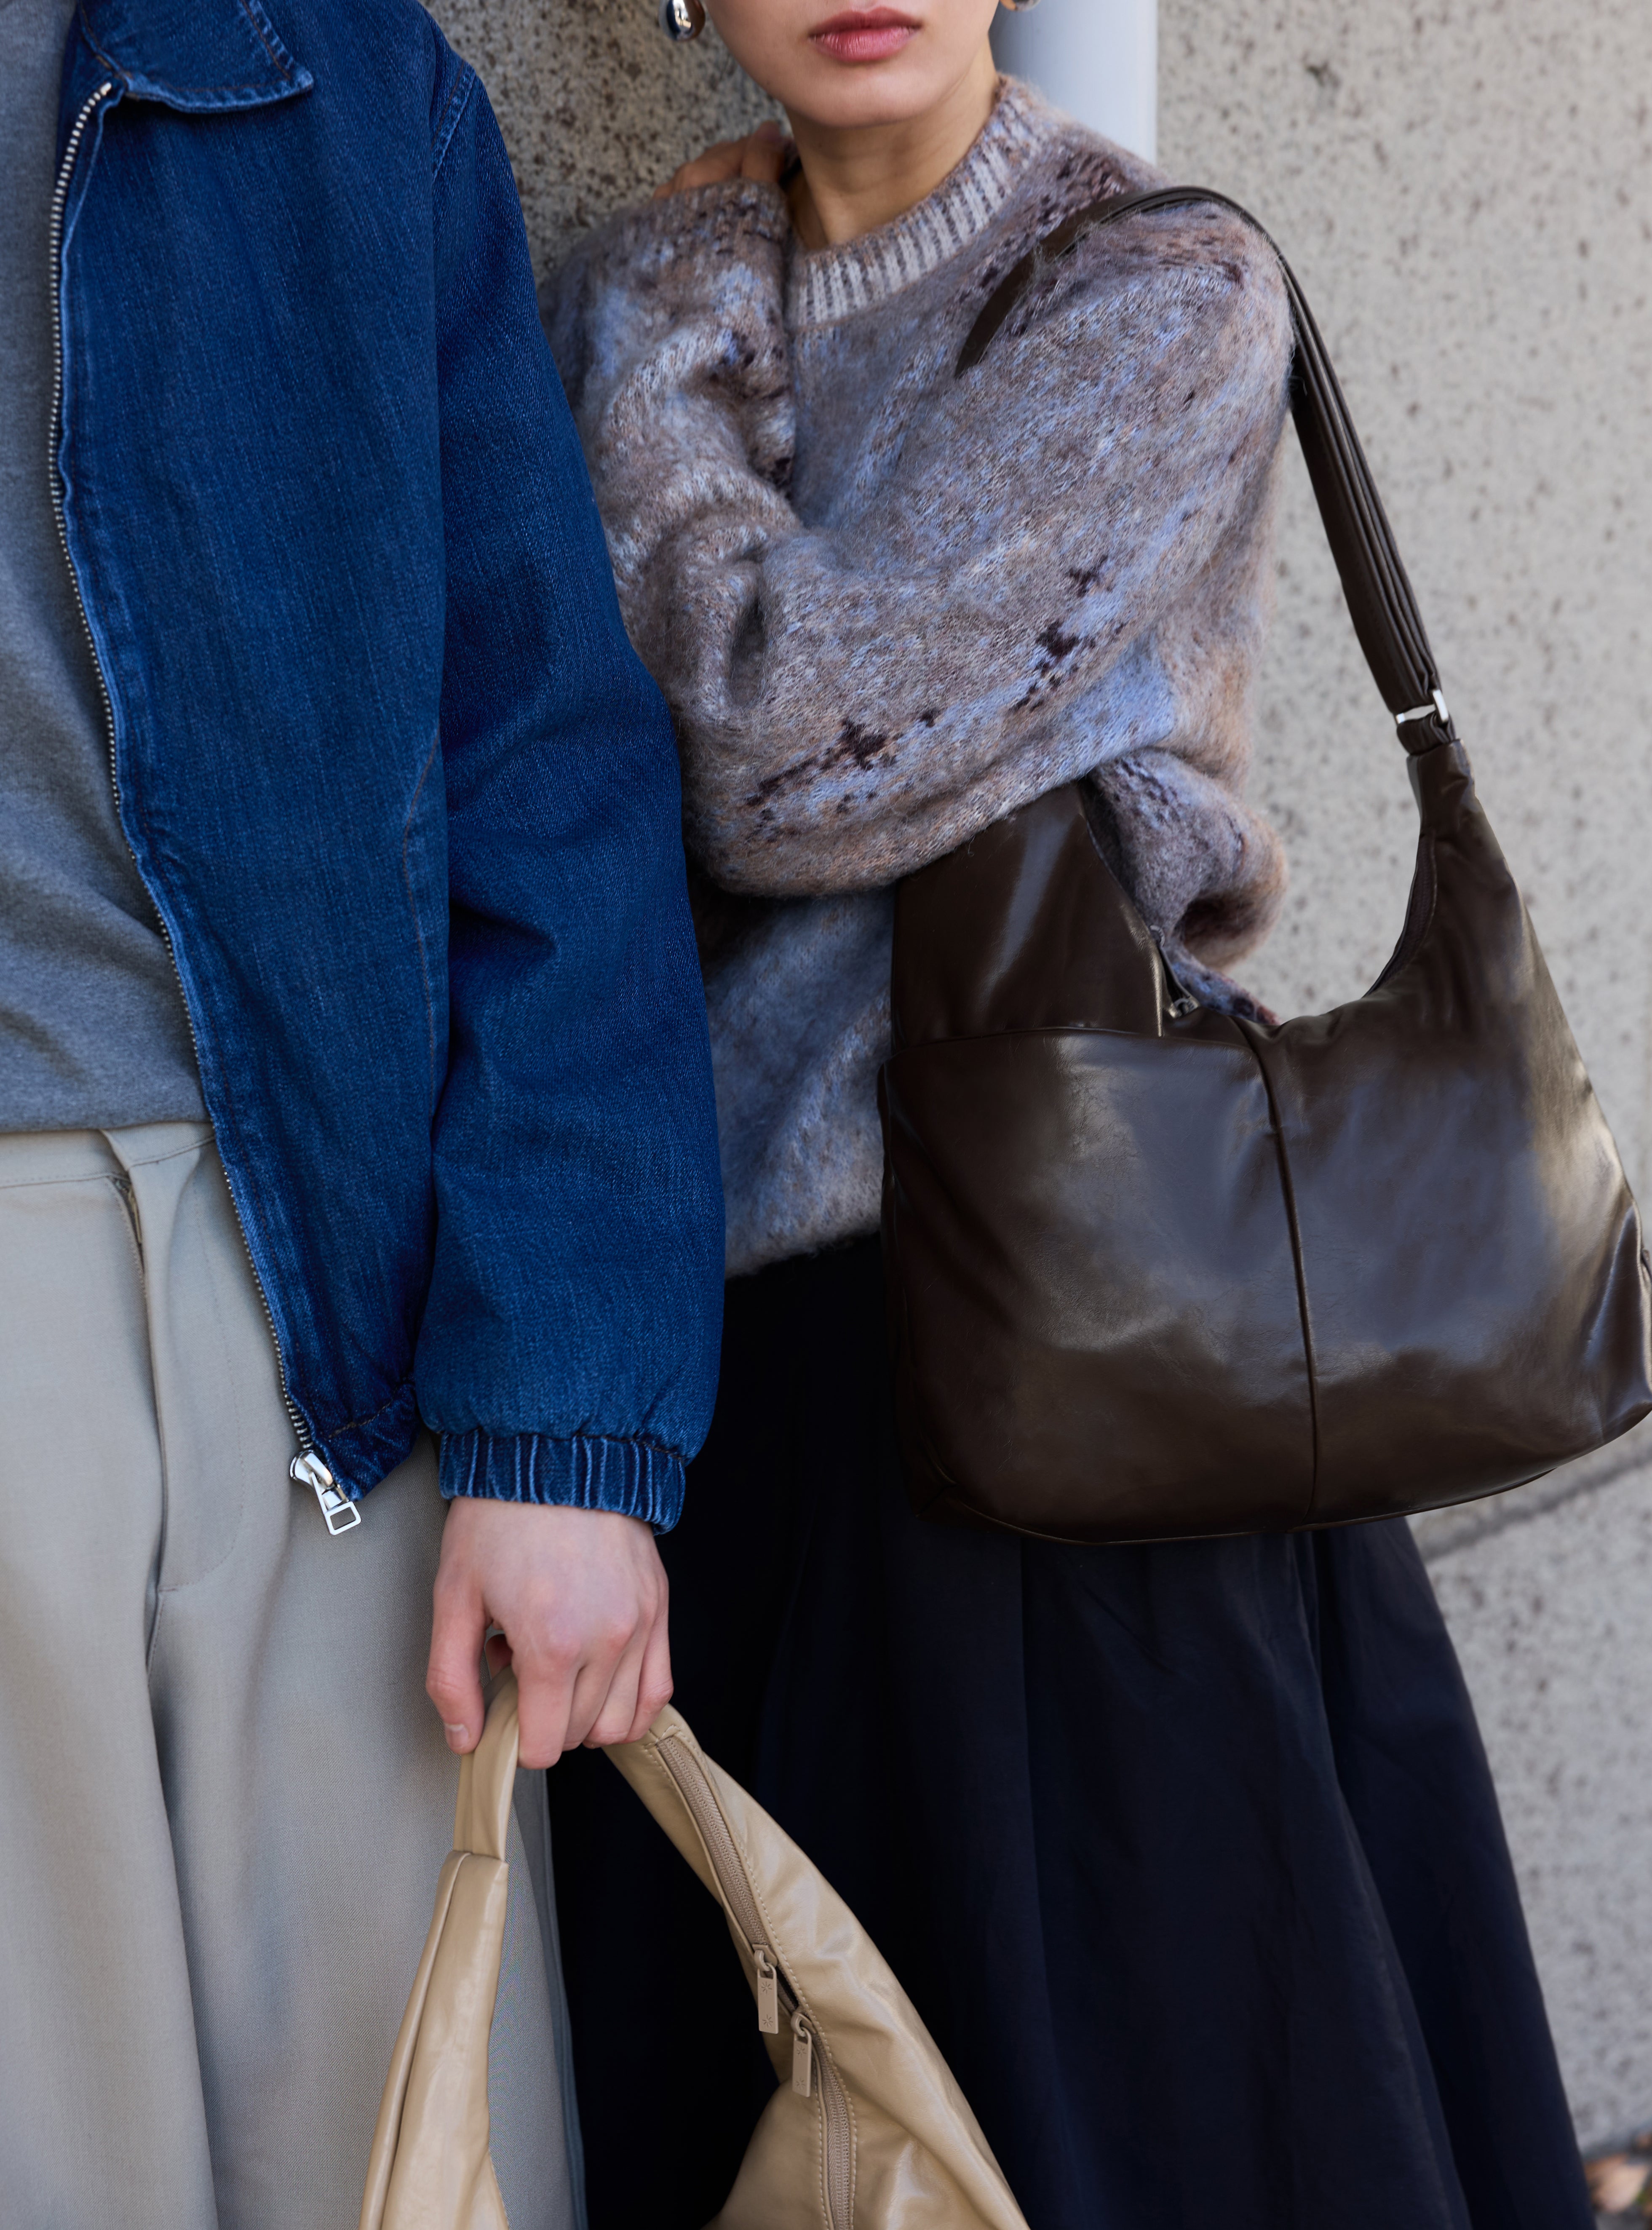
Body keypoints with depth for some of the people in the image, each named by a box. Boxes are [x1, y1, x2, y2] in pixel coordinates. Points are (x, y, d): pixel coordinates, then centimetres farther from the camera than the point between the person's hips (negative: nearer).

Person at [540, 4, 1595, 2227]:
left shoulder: (1170, 292, -5)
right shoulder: (647, 303, 12)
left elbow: (814, 747, -16)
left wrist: (637, 370, -4)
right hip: (720, 1289, 5)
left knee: (1106, 2039, 3)